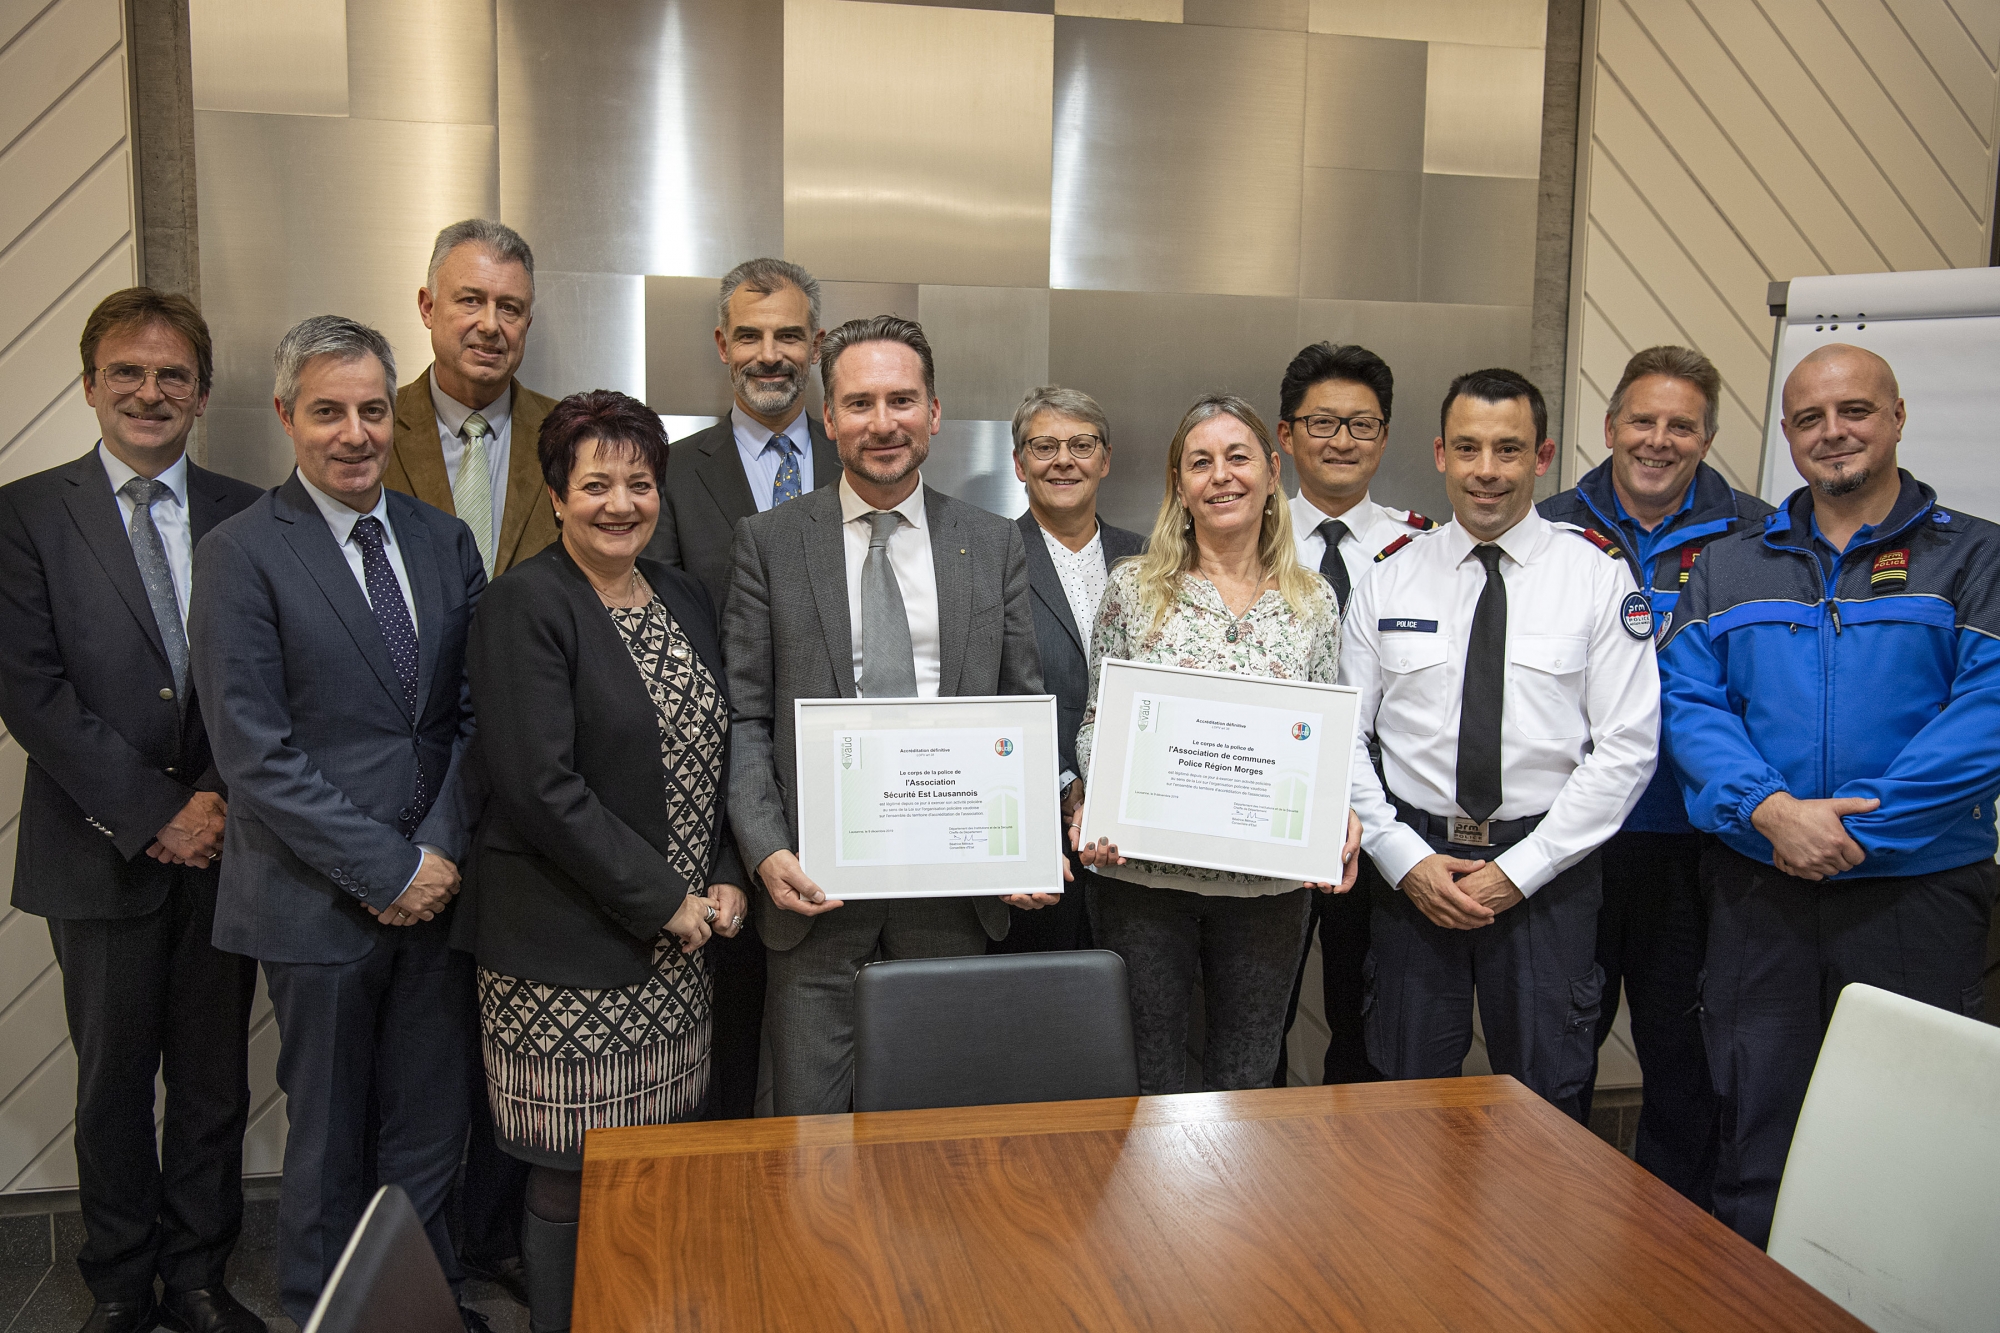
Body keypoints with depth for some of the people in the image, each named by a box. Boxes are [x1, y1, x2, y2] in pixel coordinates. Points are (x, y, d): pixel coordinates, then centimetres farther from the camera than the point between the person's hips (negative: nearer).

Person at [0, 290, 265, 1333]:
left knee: (214, 1082, 11)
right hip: (101, 850, -1)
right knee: (113, 1082, 12)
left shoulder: (245, 516, 5)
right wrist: (154, 812, -13)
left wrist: (226, 800, -11)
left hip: (223, 844, 2)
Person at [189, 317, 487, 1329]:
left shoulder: (444, 541, 6)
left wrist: (441, 852, -6)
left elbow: (475, 711, 6)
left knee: (433, 1124, 15)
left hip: (437, 885, 4)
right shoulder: (240, 554, -8)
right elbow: (255, 752, -13)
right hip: (318, 902, -4)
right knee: (327, 1140, 13)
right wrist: (387, 872, -13)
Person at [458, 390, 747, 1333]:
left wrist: (725, 879, 2)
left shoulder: (684, 599, 12)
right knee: (575, 1181, 4)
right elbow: (540, 785, -17)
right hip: (569, 945, -6)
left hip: (678, 938, 6)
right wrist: (662, 901, -14)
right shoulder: (525, 604, -10)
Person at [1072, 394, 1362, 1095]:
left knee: (1246, 1081, 15)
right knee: (1145, 1083, 10)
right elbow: (1097, 722, 4)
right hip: (1142, 875, -1)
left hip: (1272, 885, 2)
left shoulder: (1313, 602, 5)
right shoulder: (1134, 588, 0)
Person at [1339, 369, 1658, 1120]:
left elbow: (1628, 746, -5)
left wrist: (1520, 869, -10)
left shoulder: (1599, 579, -1)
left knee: (1545, 1100, 10)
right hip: (1412, 867, 1)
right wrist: (1404, 859, -8)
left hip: (1547, 871, -1)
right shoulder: (1388, 583, 3)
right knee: (1405, 1091, 10)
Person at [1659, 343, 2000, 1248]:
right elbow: (1689, 700, 0)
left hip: (1919, 892, -1)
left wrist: (1855, 826, -17)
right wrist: (1768, 808, -17)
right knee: (1753, 1127, 10)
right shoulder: (1730, 568, 11)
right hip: (1758, 892, 2)